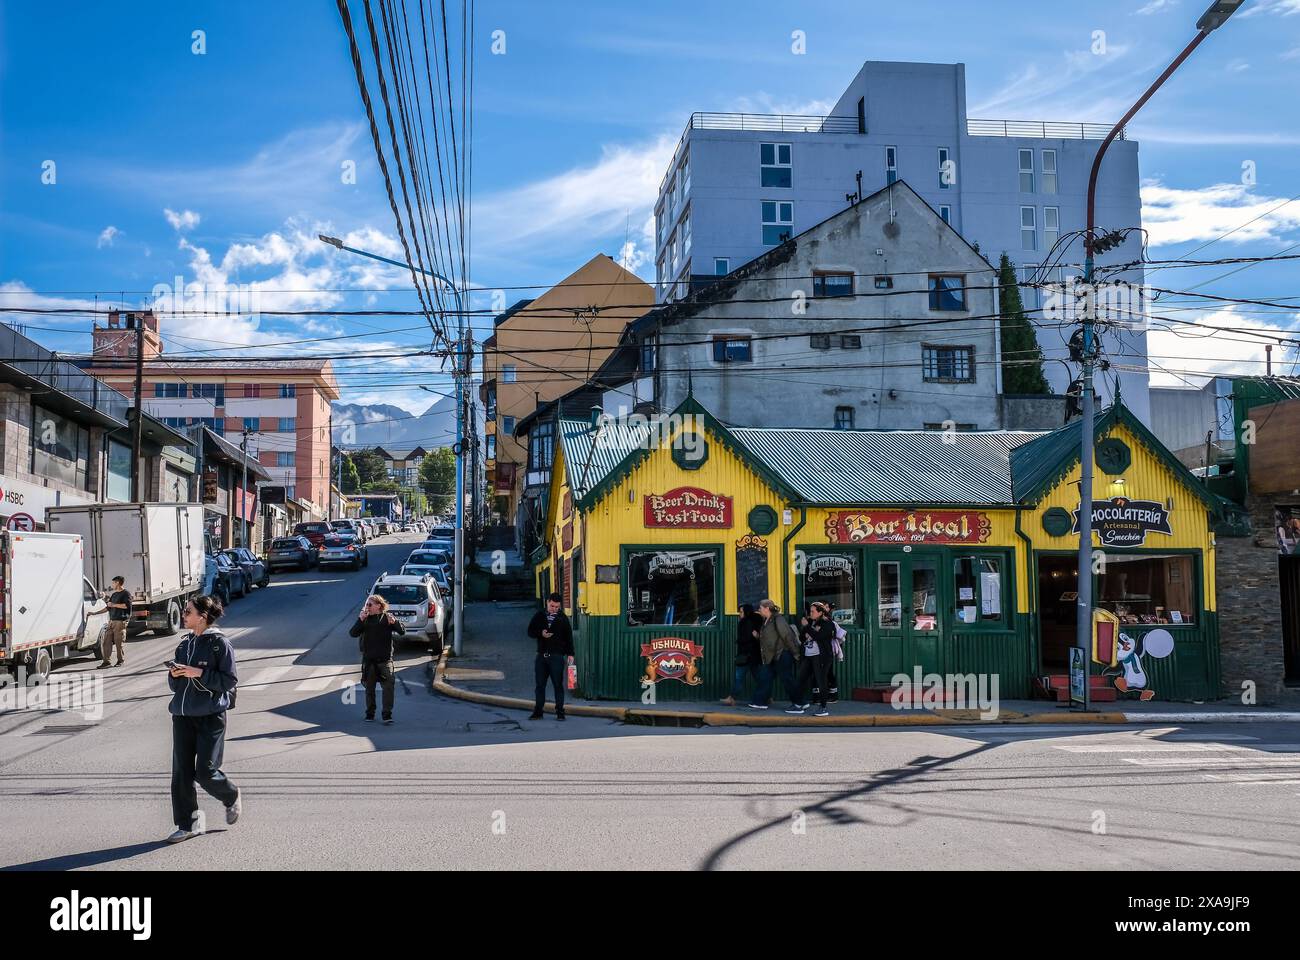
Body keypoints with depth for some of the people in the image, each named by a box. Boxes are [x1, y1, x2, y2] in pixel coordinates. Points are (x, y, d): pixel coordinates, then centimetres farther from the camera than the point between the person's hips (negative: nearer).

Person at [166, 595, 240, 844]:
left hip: (211, 715, -6)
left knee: (205, 772, -6)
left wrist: (199, 673, -18)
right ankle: (187, 825, 12)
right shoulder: (185, 644, 12)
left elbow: (229, 681, -11)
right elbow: (174, 685, 18)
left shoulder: (220, 643, -7)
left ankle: (232, 797, 24)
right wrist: (175, 674, -4)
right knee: (181, 772, 3)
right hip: (183, 715, 6)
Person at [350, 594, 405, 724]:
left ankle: (387, 715, -5)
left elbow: (402, 632, -6)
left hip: (385, 659, -3)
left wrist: (394, 622, -24)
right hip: (368, 660, 3)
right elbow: (352, 633, -4)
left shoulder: (387, 617, -1)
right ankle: (370, 713, 24)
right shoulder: (365, 619, 5)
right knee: (369, 687, 11)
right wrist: (360, 620, -16)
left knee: (388, 687, -8)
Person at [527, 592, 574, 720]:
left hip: (557, 656, -3)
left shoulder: (563, 618, 2)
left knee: (558, 684, -2)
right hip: (541, 656, 3)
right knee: (540, 684, 6)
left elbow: (568, 637, 4)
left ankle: (560, 711, 3)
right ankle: (538, 711, 12)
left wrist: (570, 654, -2)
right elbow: (530, 631, 8)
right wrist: (541, 634, -11)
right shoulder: (539, 616, 7)